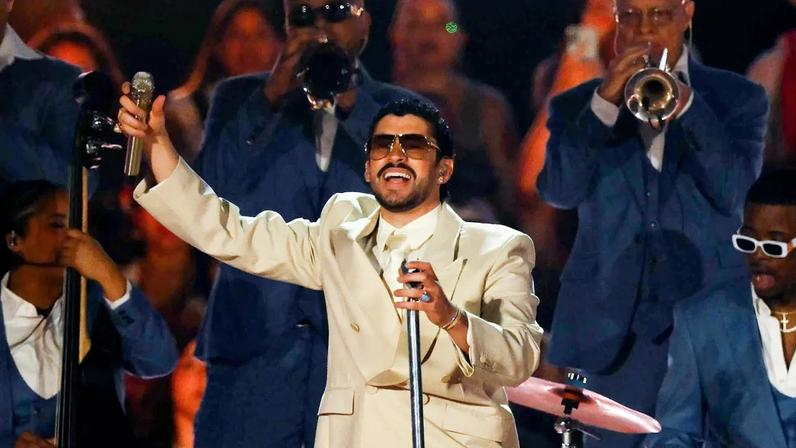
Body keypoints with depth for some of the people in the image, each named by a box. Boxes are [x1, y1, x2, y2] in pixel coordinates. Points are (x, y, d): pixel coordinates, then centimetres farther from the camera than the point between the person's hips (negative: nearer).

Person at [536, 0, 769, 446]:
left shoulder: (739, 100, 8)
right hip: (615, 332, 1)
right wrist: (605, 102, -16)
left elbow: (734, 192, -8)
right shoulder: (577, 107, 10)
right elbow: (559, 191, -7)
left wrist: (685, 103, -17)